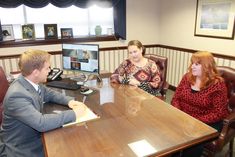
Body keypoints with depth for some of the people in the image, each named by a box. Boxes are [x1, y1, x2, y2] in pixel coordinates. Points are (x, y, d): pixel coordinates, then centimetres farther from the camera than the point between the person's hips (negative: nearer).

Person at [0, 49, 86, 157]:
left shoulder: (32, 83, -6)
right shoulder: (17, 95, -30)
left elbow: (50, 94, 11)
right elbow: (41, 123, -36)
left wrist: (69, 101, -7)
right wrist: (74, 114, -28)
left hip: (35, 136, 7)